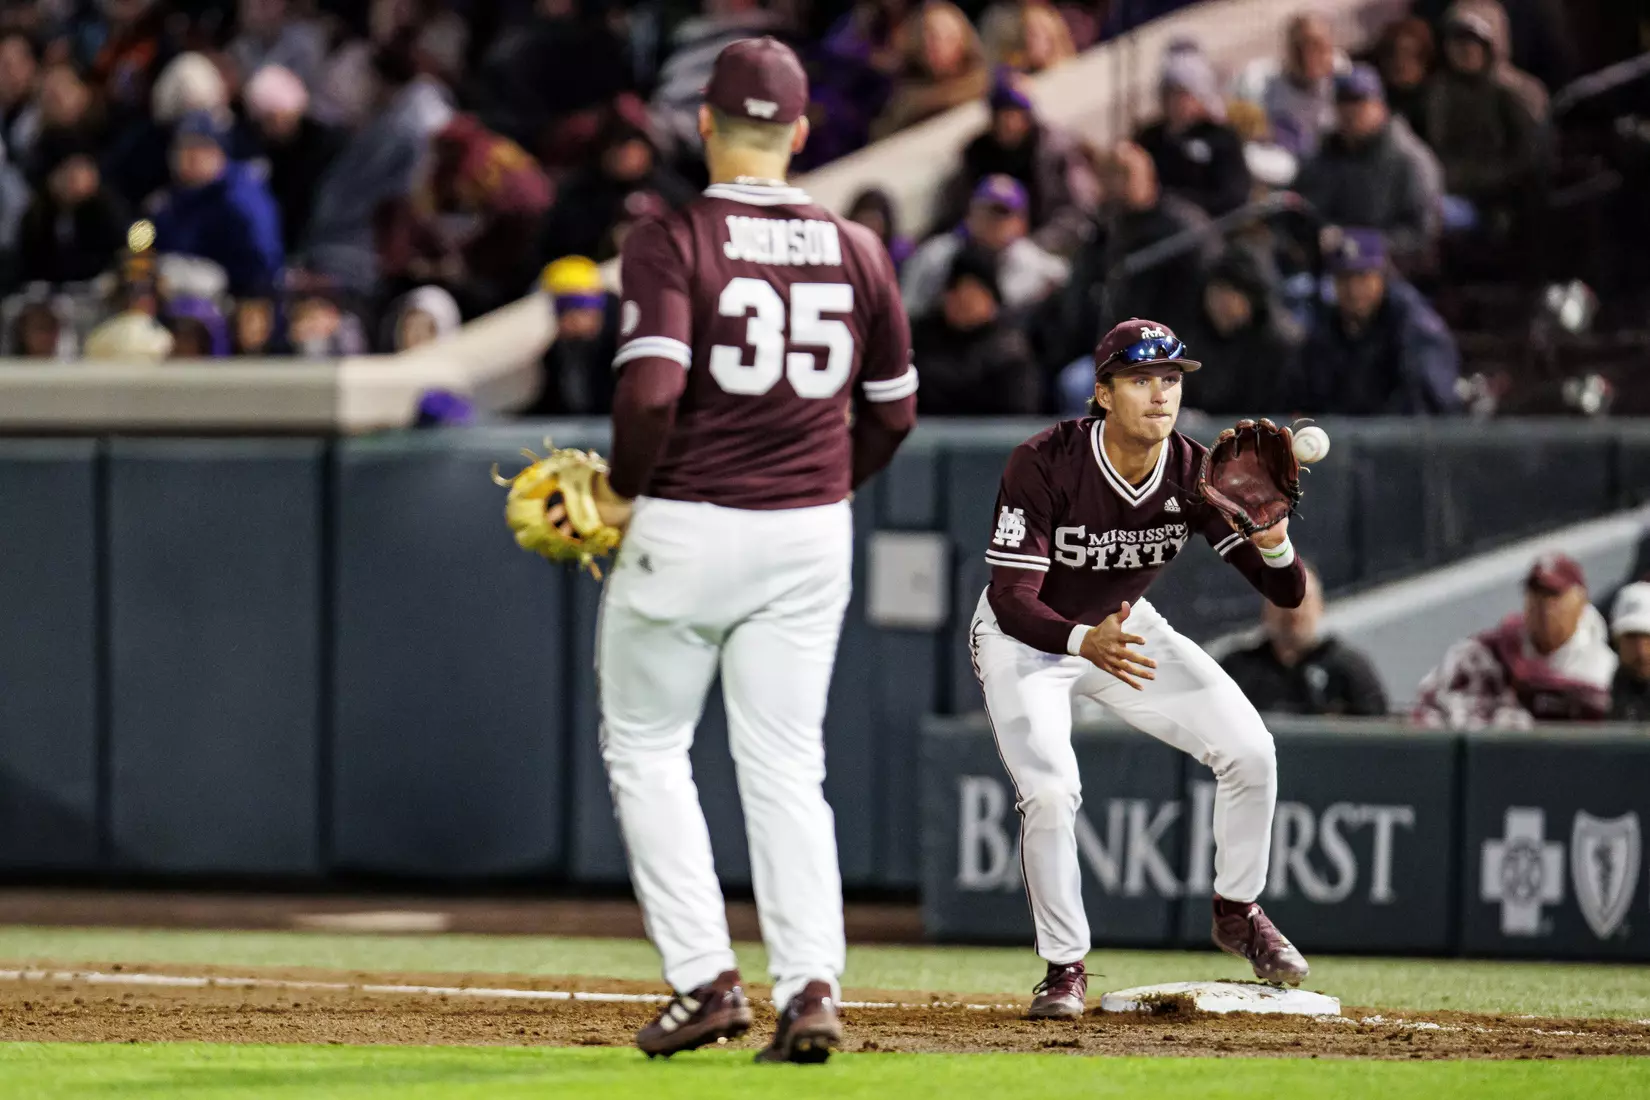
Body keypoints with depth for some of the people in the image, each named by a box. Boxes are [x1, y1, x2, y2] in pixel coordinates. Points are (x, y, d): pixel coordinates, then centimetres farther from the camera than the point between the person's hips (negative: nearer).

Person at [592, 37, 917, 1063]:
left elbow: (651, 390, -22)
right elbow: (894, 408, 11)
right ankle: (810, 989, -5)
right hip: (813, 535, 4)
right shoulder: (856, 249, 4)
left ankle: (705, 978, 3)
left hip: (687, 528, -4)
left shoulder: (670, 240, -11)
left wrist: (626, 488, -5)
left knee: (646, 748, 12)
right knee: (786, 766, 8)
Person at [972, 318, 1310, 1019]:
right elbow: (1010, 596, -34)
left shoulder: (1195, 473, -18)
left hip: (1124, 628, 4)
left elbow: (1288, 593, -18)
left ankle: (1237, 912, 16)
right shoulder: (1043, 466, -30)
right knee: (1050, 790, -25)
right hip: (1024, 638, -4)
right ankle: (1064, 967, -4)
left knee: (1249, 750, -8)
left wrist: (1272, 544, -43)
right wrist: (1085, 641, -54)